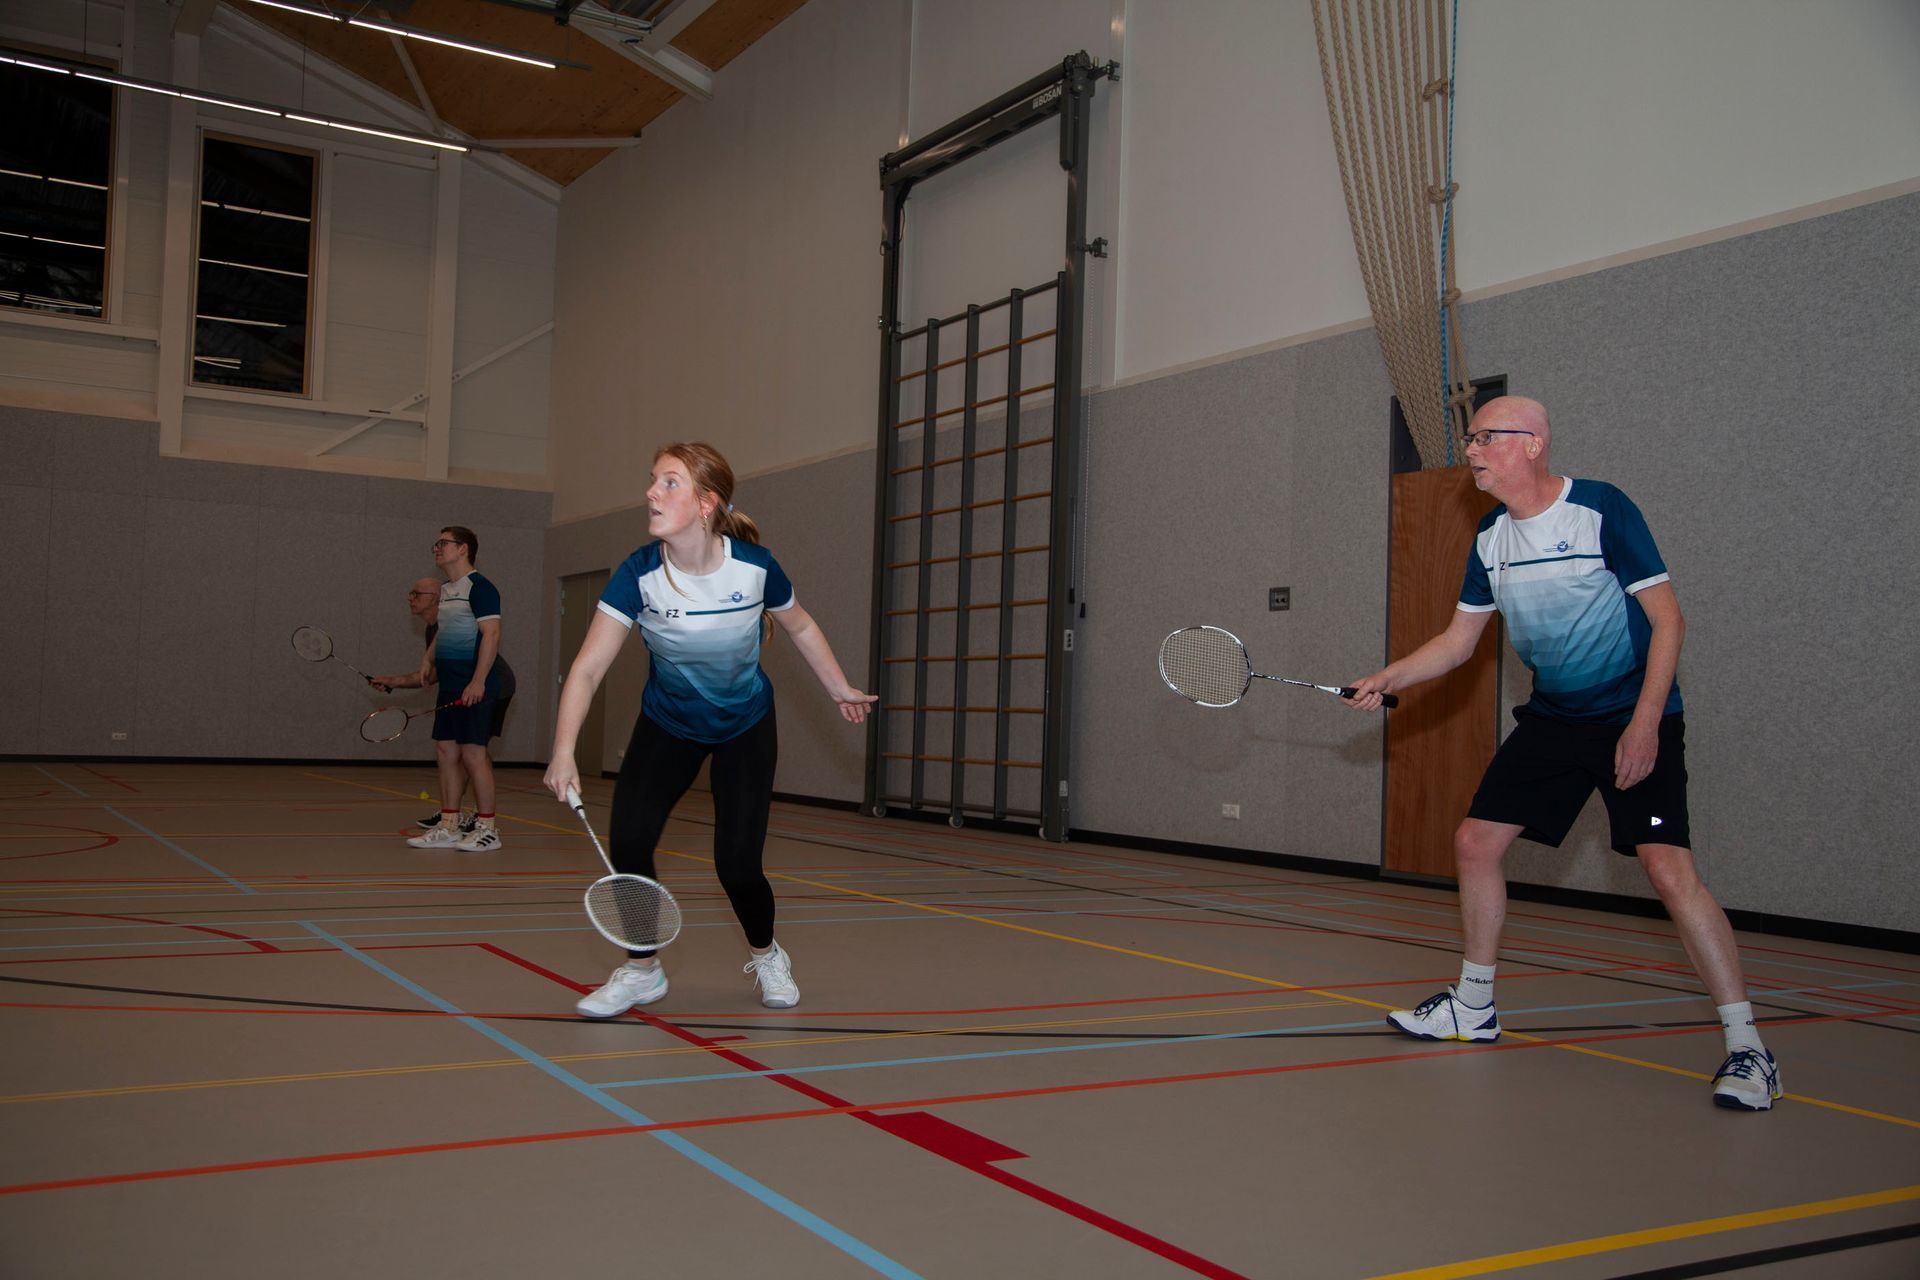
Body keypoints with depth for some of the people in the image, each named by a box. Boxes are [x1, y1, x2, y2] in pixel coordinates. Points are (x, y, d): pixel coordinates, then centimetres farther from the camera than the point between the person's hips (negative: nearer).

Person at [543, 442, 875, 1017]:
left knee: (737, 864, -9)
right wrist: (564, 753, -40)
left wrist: (839, 689, 10)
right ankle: (642, 970, 9)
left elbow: (800, 627, -1)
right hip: (667, 725, 1)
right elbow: (587, 669, -27)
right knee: (626, 841, -16)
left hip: (746, 728, -1)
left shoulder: (755, 566, -23)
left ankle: (766, 955, 25)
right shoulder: (638, 574, -24)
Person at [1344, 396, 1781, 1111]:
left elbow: (1668, 618, -14)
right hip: (1551, 717, 7)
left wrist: (1645, 724, -21)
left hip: (1635, 718, -7)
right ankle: (1473, 1007, 22)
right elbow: (1458, 640, 13)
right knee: (1475, 841, 4)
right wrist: (1387, 680, 0)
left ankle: (1746, 1047, -9)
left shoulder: (1604, 510, -15)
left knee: (1668, 869, -20)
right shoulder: (1490, 540, 5)